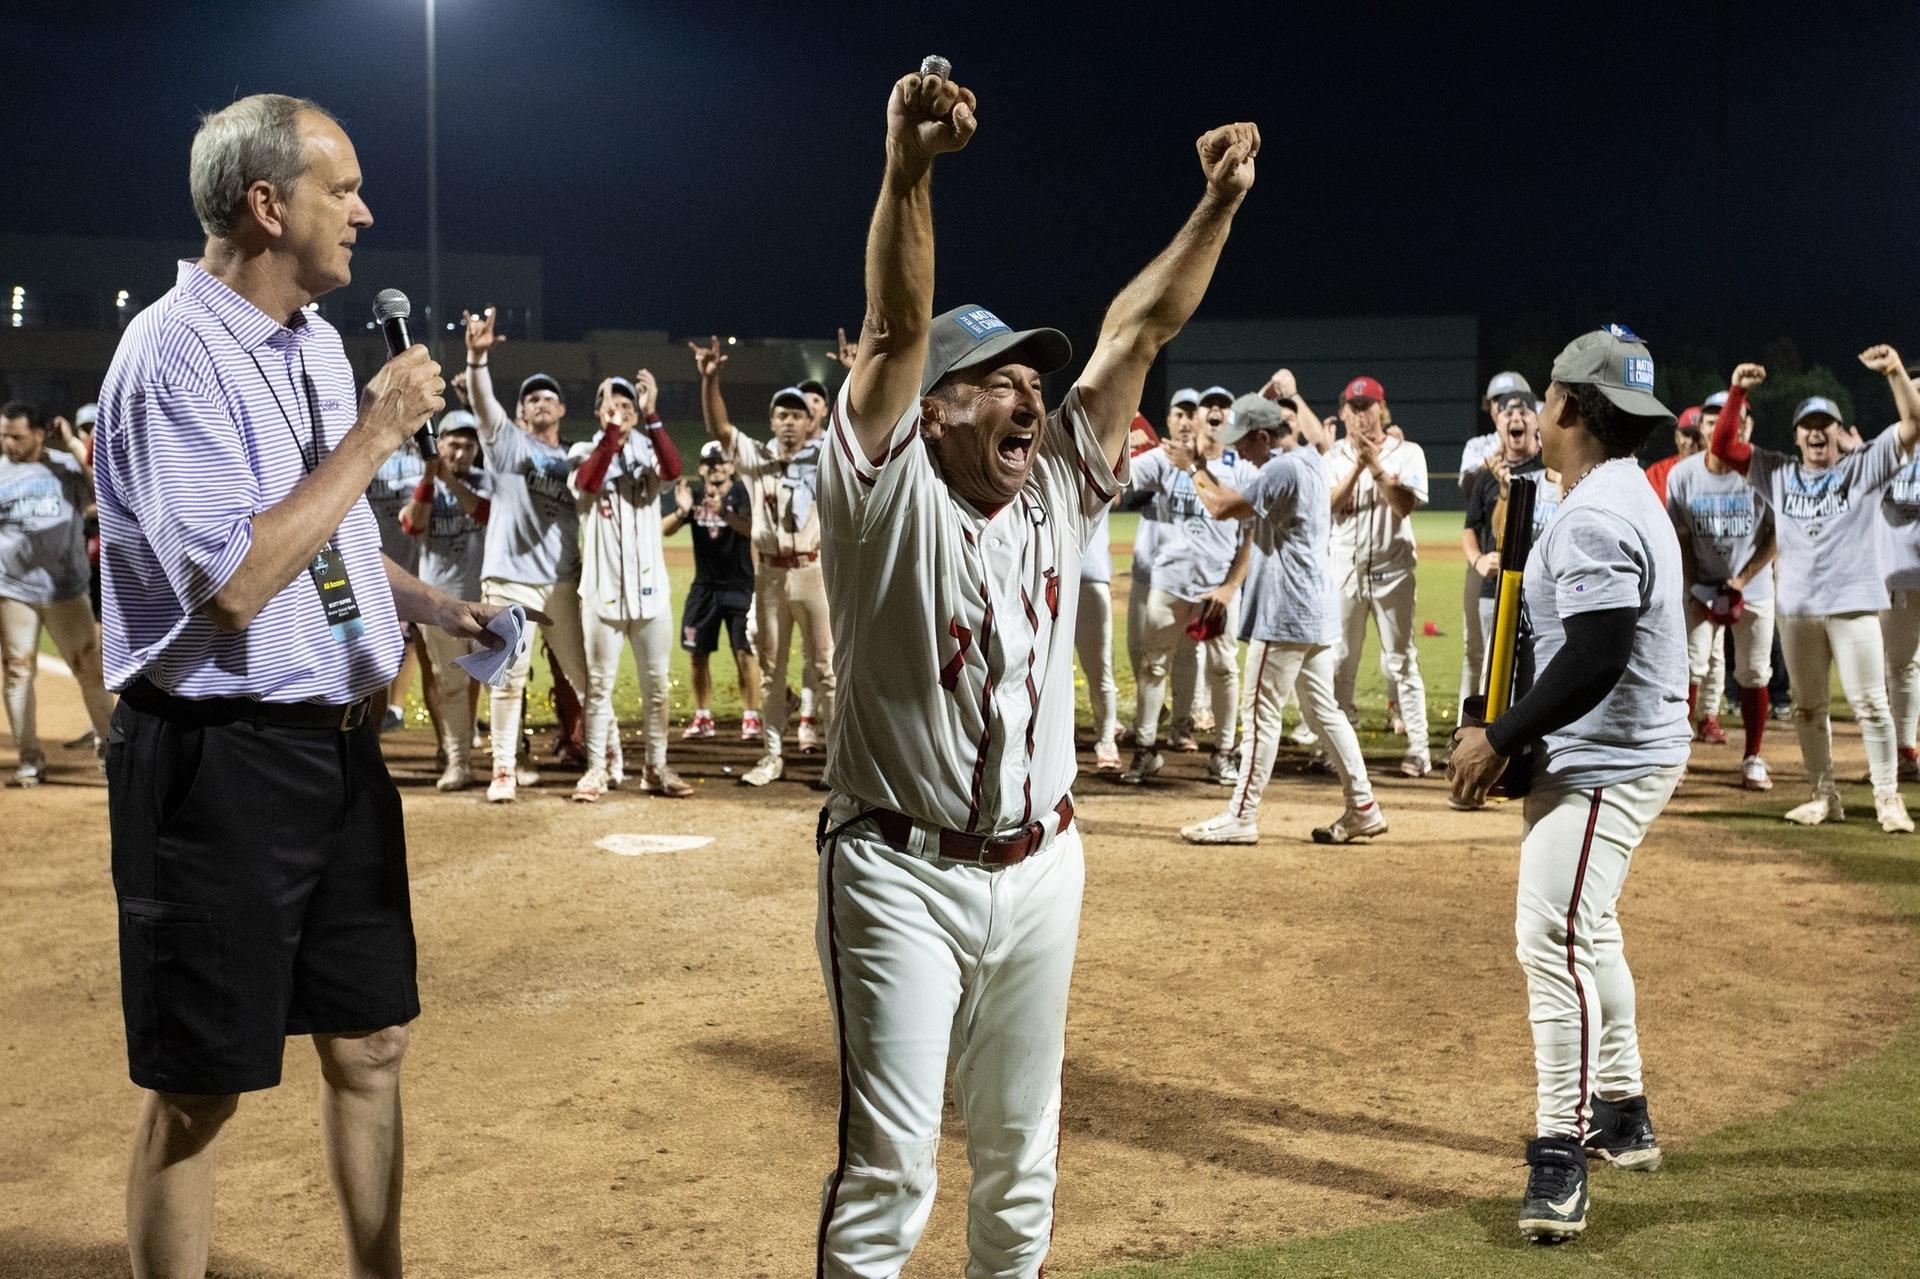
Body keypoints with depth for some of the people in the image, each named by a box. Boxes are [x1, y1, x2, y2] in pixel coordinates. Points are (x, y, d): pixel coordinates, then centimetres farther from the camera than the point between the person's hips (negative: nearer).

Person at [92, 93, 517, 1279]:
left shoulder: (318, 341, 11)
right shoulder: (177, 354, -16)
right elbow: (233, 586, -25)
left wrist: (434, 604, 8)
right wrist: (376, 433, -20)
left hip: (339, 741, 8)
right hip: (222, 757, -8)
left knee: (371, 1042, 18)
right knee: (200, 1088, 5)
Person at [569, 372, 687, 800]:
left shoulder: (648, 453, 5)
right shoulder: (585, 452, 2)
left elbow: (673, 470, -18)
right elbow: (587, 482, -21)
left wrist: (650, 415, -26)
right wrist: (611, 430, -29)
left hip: (650, 587, 2)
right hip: (602, 588, -2)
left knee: (656, 683, 8)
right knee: (599, 683, 3)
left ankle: (656, 768, 17)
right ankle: (597, 769, 10)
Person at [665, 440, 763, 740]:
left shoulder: (741, 493, -10)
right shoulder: (692, 493, 1)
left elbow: (749, 527, -29)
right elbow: (665, 529, -9)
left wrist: (724, 512, -47)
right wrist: (682, 511, -29)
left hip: (740, 585, -4)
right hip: (704, 586, 4)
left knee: (744, 653, -7)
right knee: (697, 653, 8)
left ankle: (751, 718, 0)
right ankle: (703, 718, 19)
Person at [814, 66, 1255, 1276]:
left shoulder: (1061, 488, 4)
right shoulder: (889, 493, -9)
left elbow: (1140, 329, 3)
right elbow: (897, 331, -23)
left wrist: (1222, 200, -3)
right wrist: (909, 170, -34)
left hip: (1040, 871, 6)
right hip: (904, 874, -5)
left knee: (1022, 1147, 18)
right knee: (890, 1160, -3)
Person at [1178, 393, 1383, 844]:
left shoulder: (1281, 471, -16)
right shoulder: (1310, 460, 12)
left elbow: (1222, 508, -19)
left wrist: (1192, 467, -5)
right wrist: (1289, 393, 36)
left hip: (1286, 614, -10)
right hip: (1316, 610, 10)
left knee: (1261, 712, -5)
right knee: (1323, 710, 13)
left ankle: (1241, 816, -1)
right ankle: (1363, 807, 15)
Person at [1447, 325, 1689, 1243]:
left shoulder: (1595, 517, -20)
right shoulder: (1627, 496, 14)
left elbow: (1596, 659, -29)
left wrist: (1500, 739, -20)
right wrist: (1504, 730, 14)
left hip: (1604, 764, -12)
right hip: (1622, 751, 12)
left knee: (1557, 943, -13)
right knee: (1584, 934, 21)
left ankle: (1560, 1157, -10)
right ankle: (1622, 1116, 33)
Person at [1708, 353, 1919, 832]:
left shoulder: (1864, 467, 3)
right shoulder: (1778, 474, 10)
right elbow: (1722, 445, 5)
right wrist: (1737, 391, -7)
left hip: (1853, 604, -4)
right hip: (1796, 608, 4)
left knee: (1870, 704, -3)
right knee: (1807, 707, 10)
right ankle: (1824, 796, 19)